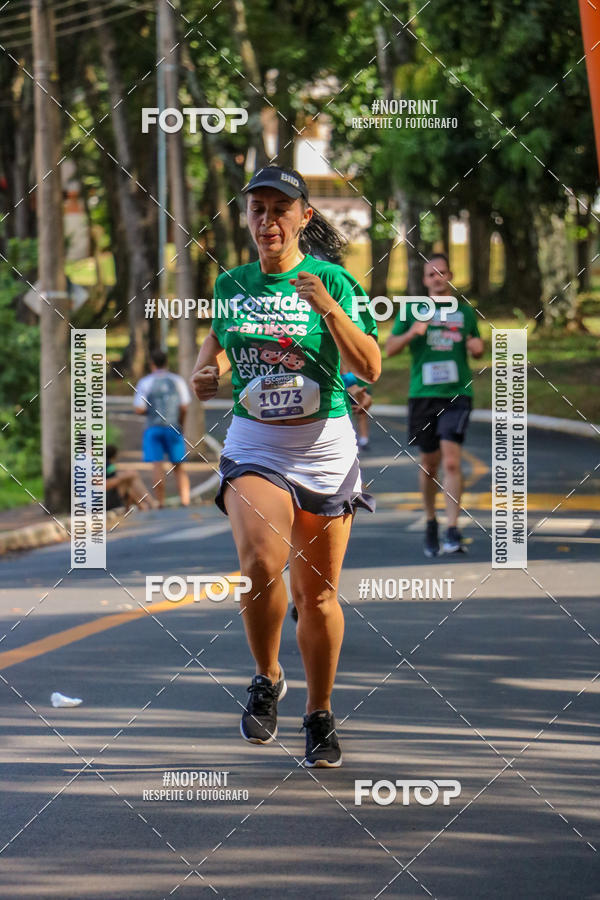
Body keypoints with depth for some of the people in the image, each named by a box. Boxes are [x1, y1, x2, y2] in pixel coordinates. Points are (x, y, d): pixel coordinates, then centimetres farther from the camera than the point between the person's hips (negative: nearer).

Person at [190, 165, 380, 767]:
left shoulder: (331, 281, -4)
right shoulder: (231, 284, 6)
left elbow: (369, 368, -11)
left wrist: (328, 309, -24)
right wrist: (204, 374, 2)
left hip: (325, 446, -1)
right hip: (253, 446, 1)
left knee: (316, 592, 5)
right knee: (260, 562, -26)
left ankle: (319, 717, 23)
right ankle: (266, 680, -2)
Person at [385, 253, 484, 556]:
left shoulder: (464, 311, 11)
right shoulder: (412, 310, 7)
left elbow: (476, 349, 23)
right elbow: (390, 349, 5)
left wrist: (477, 347, -1)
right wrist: (412, 333, -13)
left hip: (457, 394, -1)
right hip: (423, 394, 1)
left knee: (451, 460, -16)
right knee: (429, 463, 9)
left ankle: (453, 531, -19)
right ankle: (430, 523, 31)